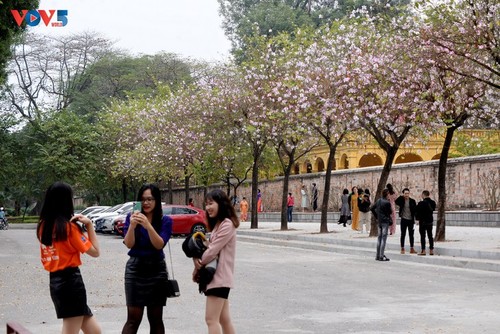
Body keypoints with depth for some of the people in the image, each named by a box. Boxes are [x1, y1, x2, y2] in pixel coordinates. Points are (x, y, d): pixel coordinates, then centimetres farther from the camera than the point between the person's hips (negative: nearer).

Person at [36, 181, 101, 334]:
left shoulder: (43, 225, 8)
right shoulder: (69, 226, -12)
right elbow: (95, 251, -9)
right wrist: (89, 225, -6)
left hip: (54, 281, 8)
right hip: (70, 281, -8)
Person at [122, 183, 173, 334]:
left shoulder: (165, 221, -2)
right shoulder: (131, 217, 0)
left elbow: (159, 245, -15)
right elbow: (129, 244, -11)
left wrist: (148, 225, -31)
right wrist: (132, 226, -30)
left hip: (157, 269, 1)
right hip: (135, 268, -1)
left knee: (156, 318, 8)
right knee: (133, 318, -5)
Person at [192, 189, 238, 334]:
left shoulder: (227, 224, -14)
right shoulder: (217, 224, 18)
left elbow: (213, 251, -17)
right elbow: (210, 248, 12)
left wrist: (197, 267, -5)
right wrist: (197, 259, -8)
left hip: (219, 277, -10)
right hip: (217, 276, 10)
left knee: (211, 319, -11)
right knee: (223, 319, 11)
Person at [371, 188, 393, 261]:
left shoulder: (378, 201, 7)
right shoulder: (387, 202, -16)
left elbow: (372, 209, 13)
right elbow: (390, 212, -9)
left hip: (379, 221, 7)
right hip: (385, 221, -7)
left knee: (379, 238, 13)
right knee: (384, 238, -5)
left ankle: (378, 255, 16)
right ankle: (381, 256, -6)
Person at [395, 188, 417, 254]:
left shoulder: (412, 201, 0)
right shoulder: (401, 200, -2)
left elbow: (415, 210, 0)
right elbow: (396, 202, -22)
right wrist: (402, 197, -22)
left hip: (411, 220, 1)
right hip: (404, 219, -1)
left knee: (411, 235, 8)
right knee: (403, 234, 3)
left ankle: (412, 249, 15)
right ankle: (402, 249, 9)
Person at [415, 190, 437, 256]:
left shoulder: (421, 203, -17)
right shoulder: (433, 203, 0)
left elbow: (417, 212, -9)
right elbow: (433, 209, 12)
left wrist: (417, 218, 7)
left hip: (423, 221, -6)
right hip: (430, 221, 6)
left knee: (422, 236, 0)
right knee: (430, 236, 11)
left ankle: (423, 250, -2)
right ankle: (431, 250, 13)